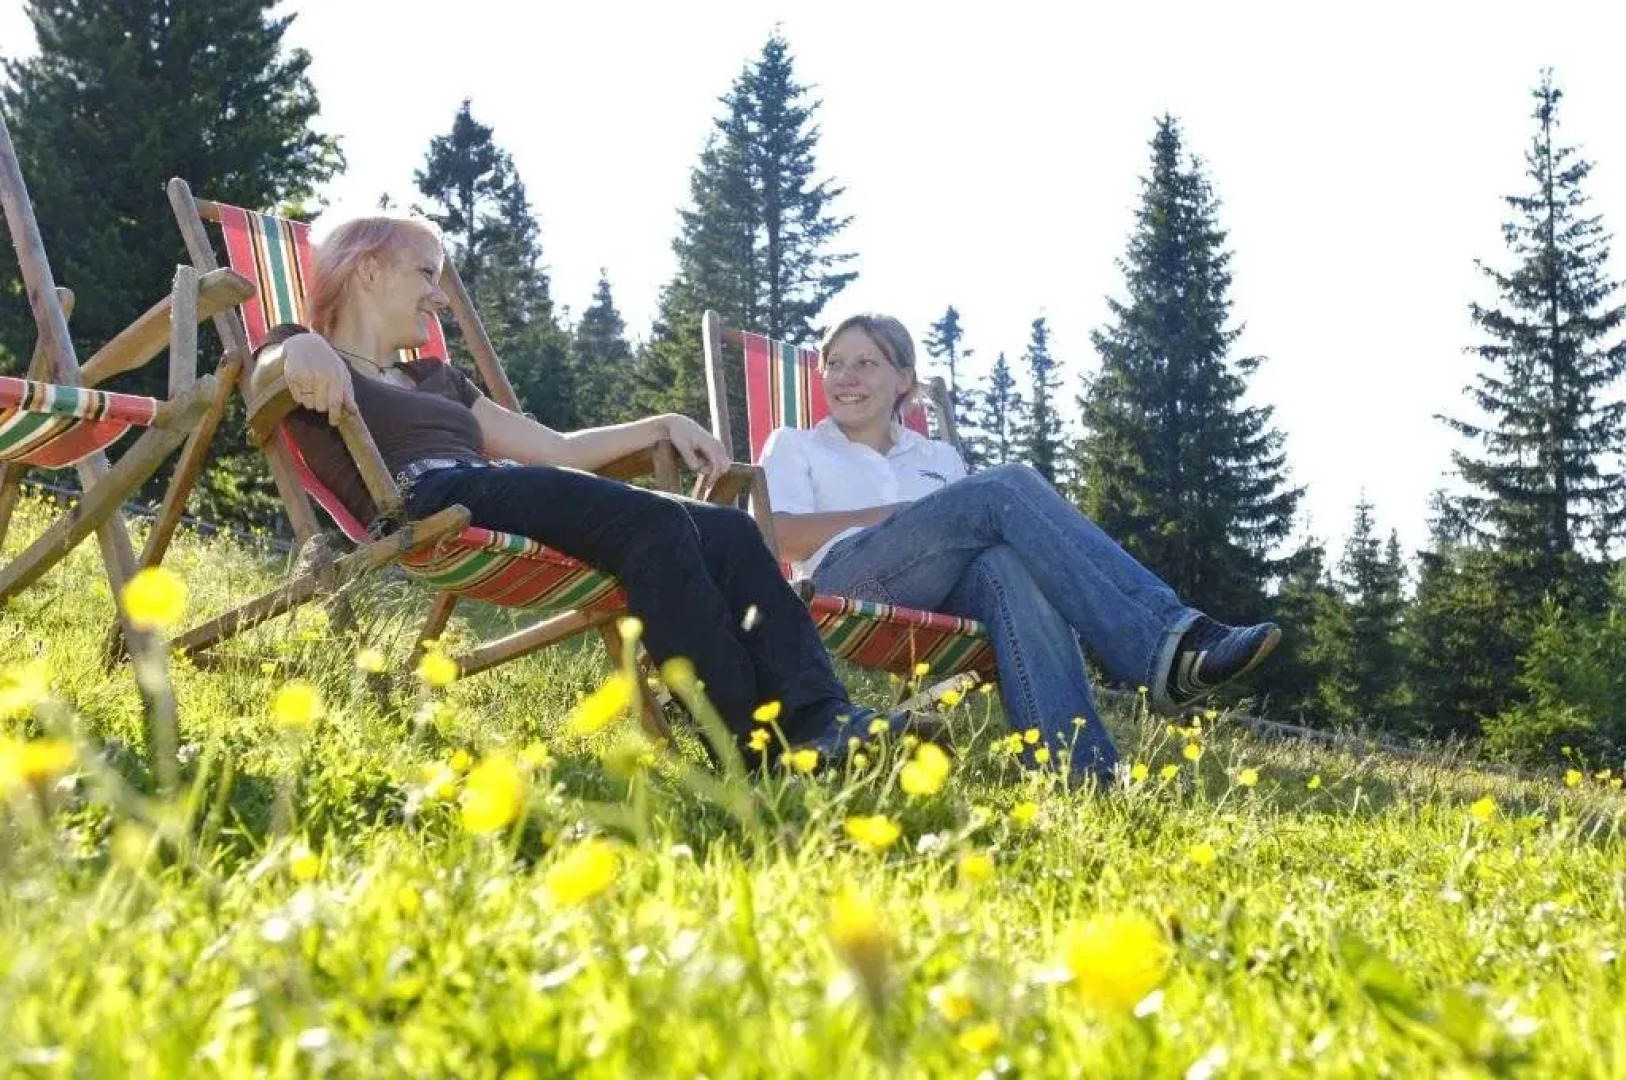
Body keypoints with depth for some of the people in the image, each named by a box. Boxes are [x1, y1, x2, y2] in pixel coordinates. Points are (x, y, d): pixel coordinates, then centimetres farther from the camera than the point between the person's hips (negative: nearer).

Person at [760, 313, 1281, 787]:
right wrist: (899, 513, 0)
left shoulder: (939, 458, 36)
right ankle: (1159, 643, -42)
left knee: (1010, 565, -37)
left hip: (944, 592, 3)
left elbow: (967, 530, 19)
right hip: (851, 580, -3)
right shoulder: (794, 446, 27)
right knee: (1008, 486, -27)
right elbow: (782, 535, 5)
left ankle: (1081, 770, -59)